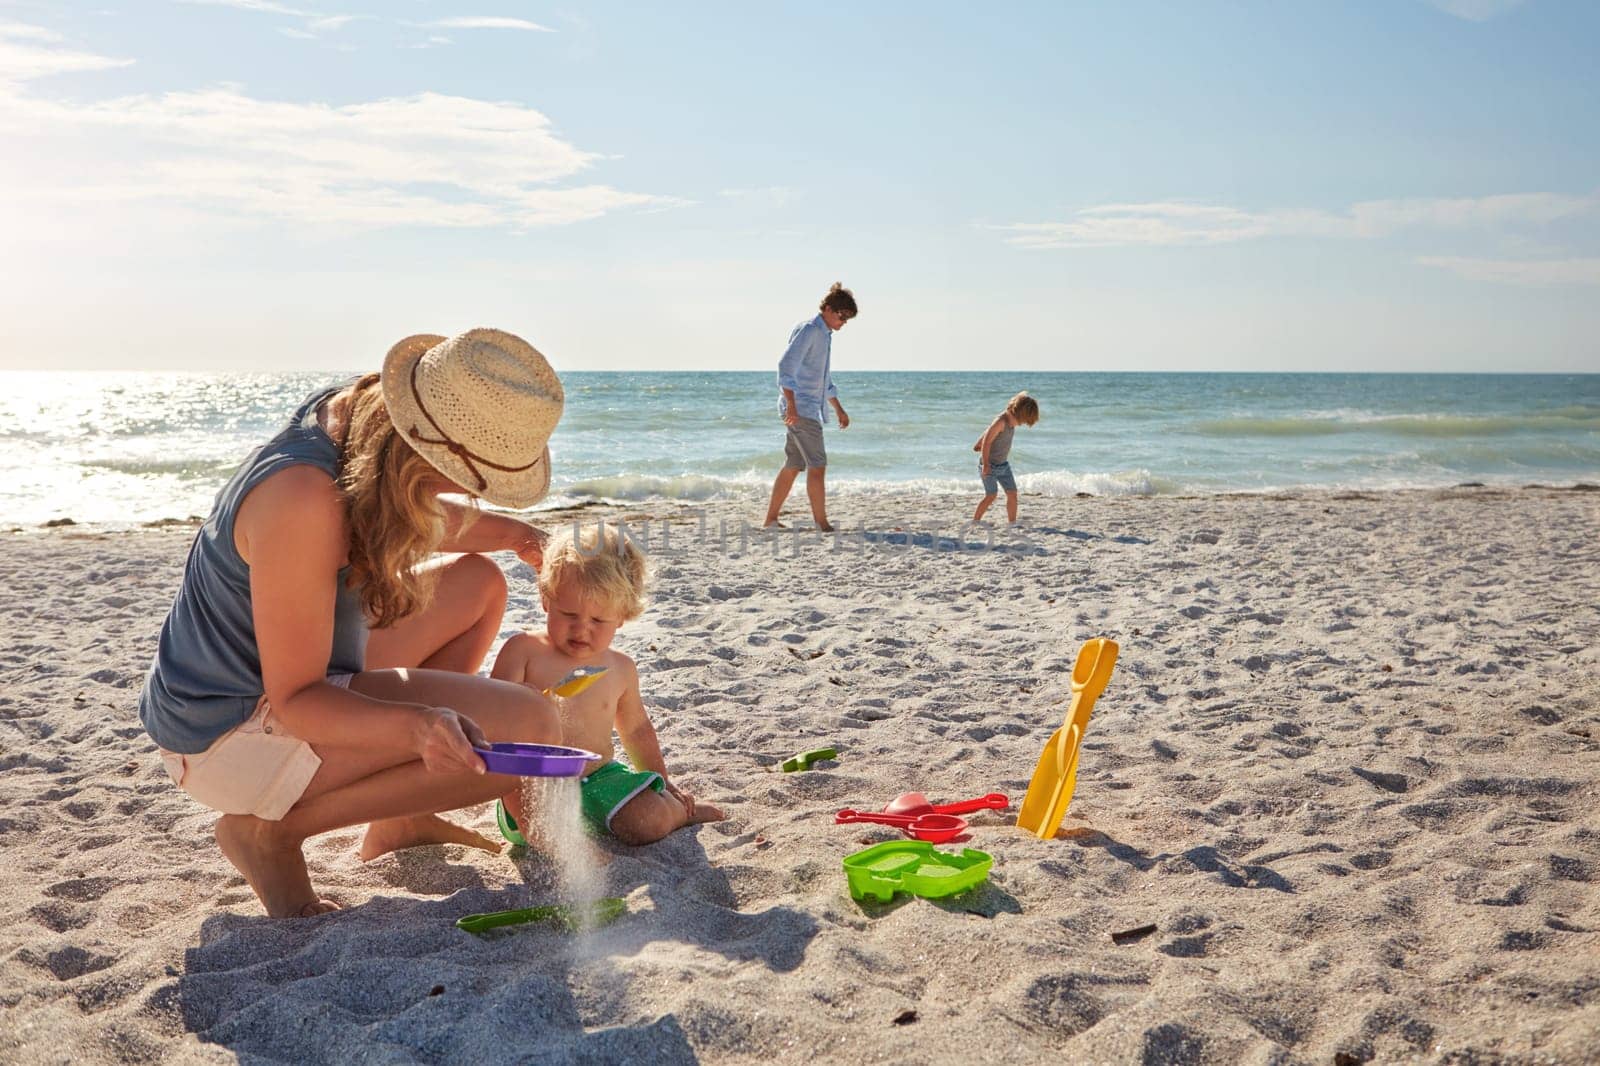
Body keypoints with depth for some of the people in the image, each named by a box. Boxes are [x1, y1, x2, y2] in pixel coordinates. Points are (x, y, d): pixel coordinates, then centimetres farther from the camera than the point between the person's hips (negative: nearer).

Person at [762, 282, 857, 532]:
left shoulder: (824, 334, 20)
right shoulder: (808, 330, -11)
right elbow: (786, 366, -21)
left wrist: (839, 409, 31)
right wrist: (791, 405, -28)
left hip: (811, 409, 10)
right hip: (800, 409, -10)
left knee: (792, 467, 11)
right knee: (817, 466, -12)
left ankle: (770, 520, 16)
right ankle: (822, 525, -13)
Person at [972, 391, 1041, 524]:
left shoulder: (1011, 420, 4)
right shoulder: (1001, 421, -23)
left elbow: (988, 432, 17)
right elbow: (987, 441, -23)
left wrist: (978, 445, 27)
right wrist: (986, 465, -24)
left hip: (1003, 464, 9)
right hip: (990, 465, -9)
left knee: (1012, 493, 1)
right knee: (991, 495, -8)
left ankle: (1012, 523, 4)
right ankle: (974, 522, 2)